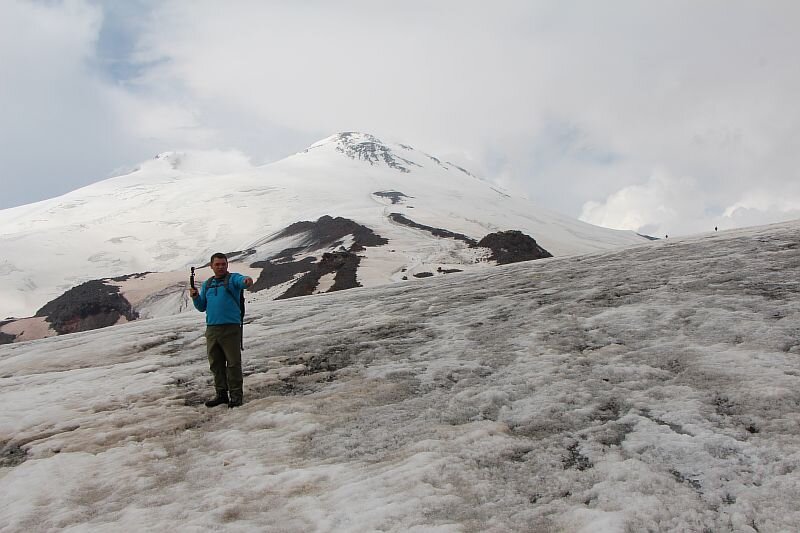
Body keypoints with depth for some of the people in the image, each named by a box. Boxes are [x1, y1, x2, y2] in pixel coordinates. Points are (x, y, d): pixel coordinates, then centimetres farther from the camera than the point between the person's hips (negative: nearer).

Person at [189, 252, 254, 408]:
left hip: (231, 327, -5)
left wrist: (247, 281, -45)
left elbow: (241, 281, -22)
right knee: (216, 364, 10)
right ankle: (221, 393, 20)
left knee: (233, 363, -4)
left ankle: (236, 394, 3)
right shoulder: (206, 284, 19)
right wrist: (195, 297, 2)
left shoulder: (233, 278, 3)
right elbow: (202, 307, 22)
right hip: (211, 329, 6)